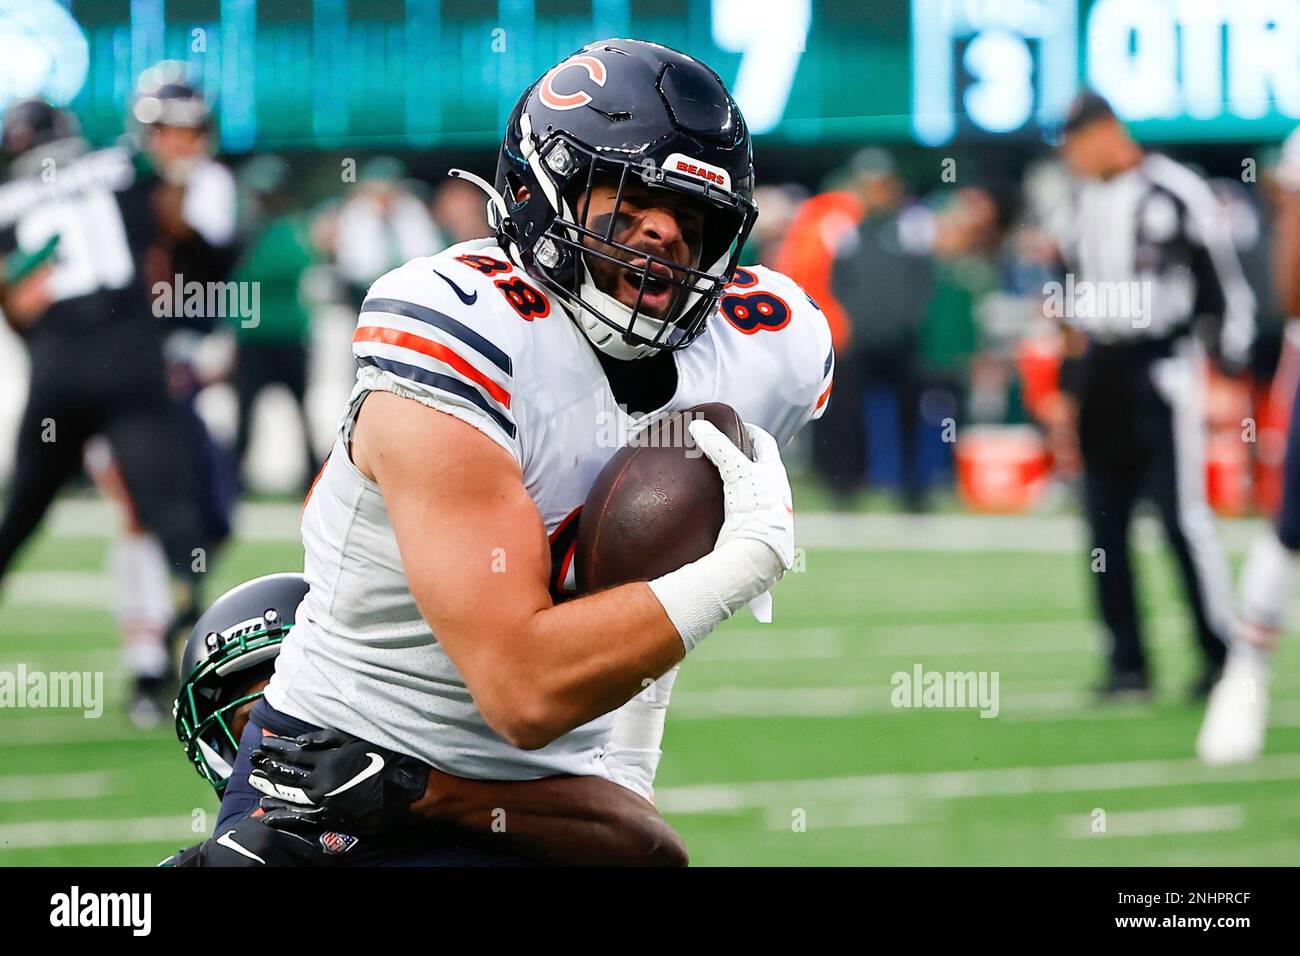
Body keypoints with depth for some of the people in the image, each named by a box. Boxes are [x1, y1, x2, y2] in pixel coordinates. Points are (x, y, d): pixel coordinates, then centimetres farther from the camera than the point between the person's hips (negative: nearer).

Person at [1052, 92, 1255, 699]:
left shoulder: (1176, 193, -8)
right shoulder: (1087, 203, 14)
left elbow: (1224, 284, -7)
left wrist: (1231, 368, -11)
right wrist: (1069, 387, 19)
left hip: (1162, 369, -7)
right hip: (1101, 373, 7)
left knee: (1181, 514, -10)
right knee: (1104, 523, 5)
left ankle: (1223, 655, -3)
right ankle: (1127, 662, 10)